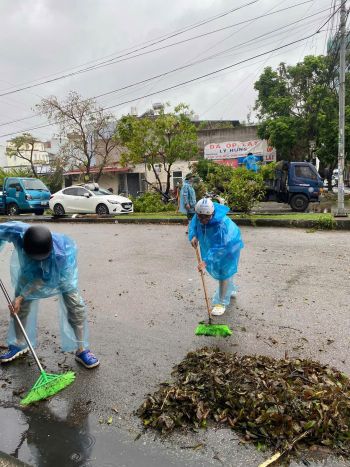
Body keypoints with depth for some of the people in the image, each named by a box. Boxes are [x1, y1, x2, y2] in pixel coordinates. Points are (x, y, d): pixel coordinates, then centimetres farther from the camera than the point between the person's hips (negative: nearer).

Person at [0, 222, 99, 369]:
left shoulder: (61, 254, -45)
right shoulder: (17, 232, -39)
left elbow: (44, 280, -31)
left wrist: (21, 297, -28)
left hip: (61, 272, -3)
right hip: (30, 268, 4)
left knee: (75, 306, -10)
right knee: (20, 306, 7)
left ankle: (82, 350, 3)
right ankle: (19, 345, 30)